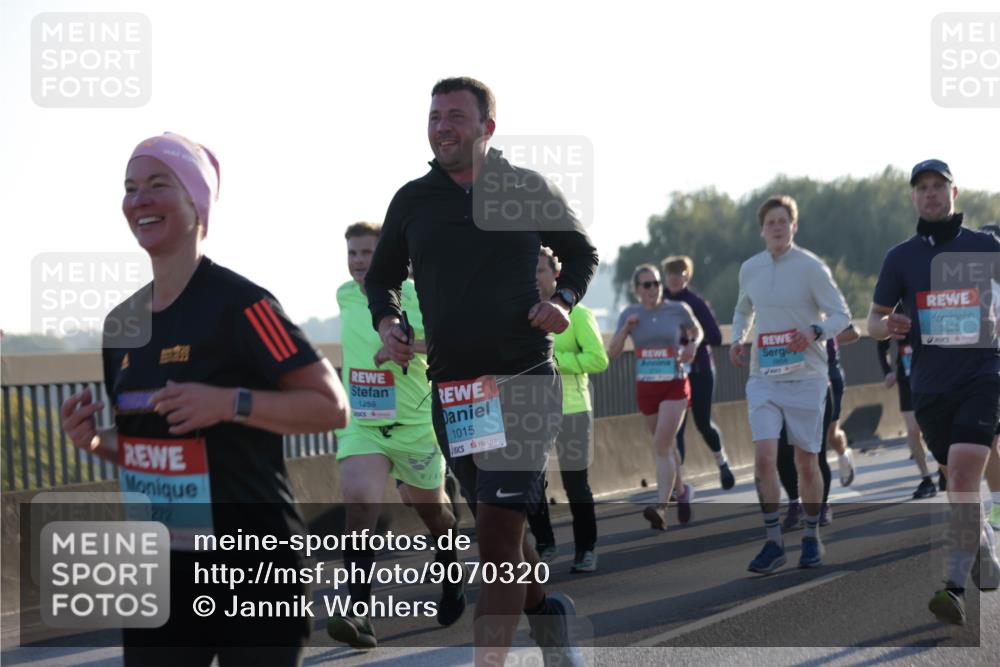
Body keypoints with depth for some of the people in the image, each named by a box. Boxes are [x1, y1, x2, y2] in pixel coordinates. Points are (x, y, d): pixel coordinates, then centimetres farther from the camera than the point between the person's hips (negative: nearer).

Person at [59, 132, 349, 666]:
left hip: (251, 566, -6)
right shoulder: (123, 321, 10)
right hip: (158, 567, 7)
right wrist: (94, 442, 0)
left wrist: (230, 402, -24)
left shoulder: (238, 304, -12)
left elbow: (331, 408, -13)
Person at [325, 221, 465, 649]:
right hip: (361, 425, 2)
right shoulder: (345, 296, 5)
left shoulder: (416, 297, -12)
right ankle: (360, 618, -28)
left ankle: (452, 584, 47)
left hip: (414, 426, -2)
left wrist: (407, 344, -29)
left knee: (431, 509, 16)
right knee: (358, 504, -21)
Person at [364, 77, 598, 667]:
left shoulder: (529, 190, 1)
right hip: (451, 390, 4)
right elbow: (382, 277, 19)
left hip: (525, 381, -4)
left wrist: (564, 301, -4)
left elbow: (583, 253, 15)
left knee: (499, 528, -13)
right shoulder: (413, 201, 7)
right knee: (497, 526, 14)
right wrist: (386, 323, -1)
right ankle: (546, 610, 38)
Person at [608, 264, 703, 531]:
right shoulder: (630, 314, 1)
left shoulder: (677, 309, -2)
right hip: (646, 389, 3)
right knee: (667, 445, 16)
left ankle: (661, 508, -24)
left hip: (674, 387, -3)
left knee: (661, 446, -17)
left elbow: (697, 331, 17)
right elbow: (612, 353, -1)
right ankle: (682, 492, 39)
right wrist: (625, 329, -16)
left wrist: (692, 346, -5)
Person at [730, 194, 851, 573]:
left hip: (805, 378, -3)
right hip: (763, 378, 3)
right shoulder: (749, 269, 6)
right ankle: (773, 542, -2)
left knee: (806, 462, 5)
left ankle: (811, 538, 22)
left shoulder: (811, 267, -7)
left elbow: (841, 315, -5)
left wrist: (814, 332, -24)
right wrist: (737, 339, 4)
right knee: (764, 457, -11)